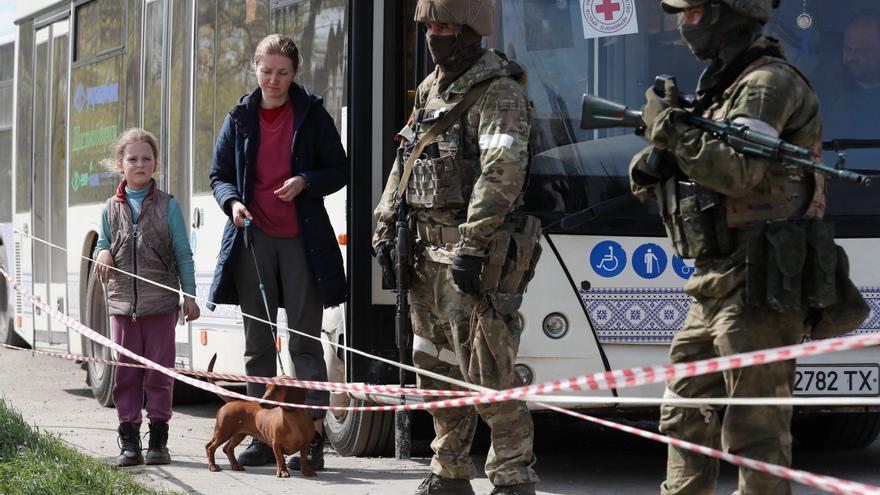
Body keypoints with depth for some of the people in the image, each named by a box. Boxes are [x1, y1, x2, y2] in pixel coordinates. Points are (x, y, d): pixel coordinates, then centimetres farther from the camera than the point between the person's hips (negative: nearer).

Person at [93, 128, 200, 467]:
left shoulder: (168, 206, 0)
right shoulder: (112, 209, 7)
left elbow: (183, 254, 2)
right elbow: (103, 245, 17)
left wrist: (189, 295, 0)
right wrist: (102, 254, -7)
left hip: (161, 302, -2)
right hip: (123, 303, 2)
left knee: (159, 372, 1)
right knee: (126, 373, 3)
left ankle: (158, 440, 7)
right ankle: (129, 442, 8)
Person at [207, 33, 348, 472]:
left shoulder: (311, 114, 1)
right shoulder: (241, 117, 8)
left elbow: (339, 170, 4)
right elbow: (220, 174, 12)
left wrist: (305, 182, -15)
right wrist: (232, 202, -9)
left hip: (301, 239, -3)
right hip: (253, 239, 3)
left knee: (305, 342, -3)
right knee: (258, 343, 7)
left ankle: (313, 437, -3)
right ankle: (264, 437, 13)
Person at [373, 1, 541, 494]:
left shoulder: (498, 91, -12)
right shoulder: (432, 90, 16)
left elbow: (502, 173, -22)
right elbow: (405, 164, 24)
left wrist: (472, 248, -26)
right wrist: (386, 228, 16)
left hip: (477, 256, -9)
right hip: (430, 254, 9)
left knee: (487, 374, -11)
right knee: (438, 368, 14)